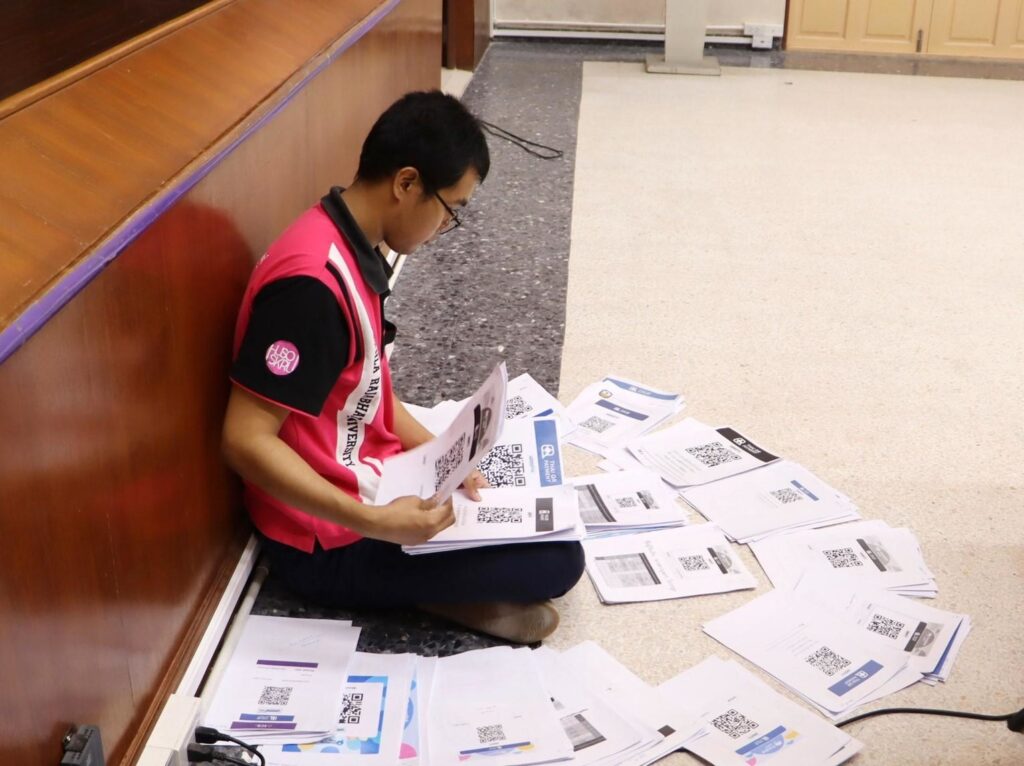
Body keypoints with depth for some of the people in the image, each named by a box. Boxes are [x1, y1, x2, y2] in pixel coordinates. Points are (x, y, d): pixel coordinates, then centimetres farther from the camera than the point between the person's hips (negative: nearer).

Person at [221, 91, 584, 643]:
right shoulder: (313, 281, -29)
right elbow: (245, 441, -29)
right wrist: (376, 523, -33)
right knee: (558, 560, -10)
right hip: (328, 542, -9)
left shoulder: (354, 250, 2)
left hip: (370, 483, 9)